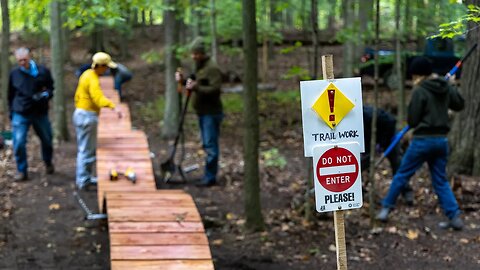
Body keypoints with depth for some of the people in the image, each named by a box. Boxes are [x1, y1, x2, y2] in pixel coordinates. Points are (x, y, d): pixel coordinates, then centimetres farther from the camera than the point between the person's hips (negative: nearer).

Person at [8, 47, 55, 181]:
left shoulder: (43, 71, -4)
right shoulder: (14, 74, 0)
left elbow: (51, 88, 7)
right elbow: (11, 95, 11)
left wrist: (45, 95, -15)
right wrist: (11, 113, 11)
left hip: (40, 113, 1)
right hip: (20, 114, 0)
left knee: (47, 140, 13)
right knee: (19, 143, -9)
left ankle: (48, 164, 40)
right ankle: (21, 171, 6)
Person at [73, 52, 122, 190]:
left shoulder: (86, 74, 10)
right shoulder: (93, 80, -20)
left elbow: (78, 96, 18)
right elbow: (99, 98, -38)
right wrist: (113, 107, -50)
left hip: (80, 114, 10)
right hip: (87, 117, -10)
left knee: (85, 149, 18)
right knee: (87, 150, -2)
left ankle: (86, 176, 27)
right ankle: (83, 181, 3)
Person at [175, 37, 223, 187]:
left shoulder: (212, 68, -15)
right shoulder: (198, 66, 15)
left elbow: (215, 89, -23)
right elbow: (194, 84, 23)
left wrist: (196, 87, -30)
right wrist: (183, 80, 4)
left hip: (211, 113, -10)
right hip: (202, 112, 10)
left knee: (210, 145, -8)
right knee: (207, 145, 14)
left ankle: (210, 177, -6)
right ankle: (210, 174, 21)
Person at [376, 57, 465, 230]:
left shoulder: (420, 91, -12)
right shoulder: (445, 88, 6)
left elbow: (412, 120, -10)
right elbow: (460, 104, 23)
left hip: (423, 139, -6)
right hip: (441, 140, 6)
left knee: (402, 175, 7)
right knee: (440, 180, 11)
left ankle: (386, 208, 13)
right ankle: (455, 217, 2)